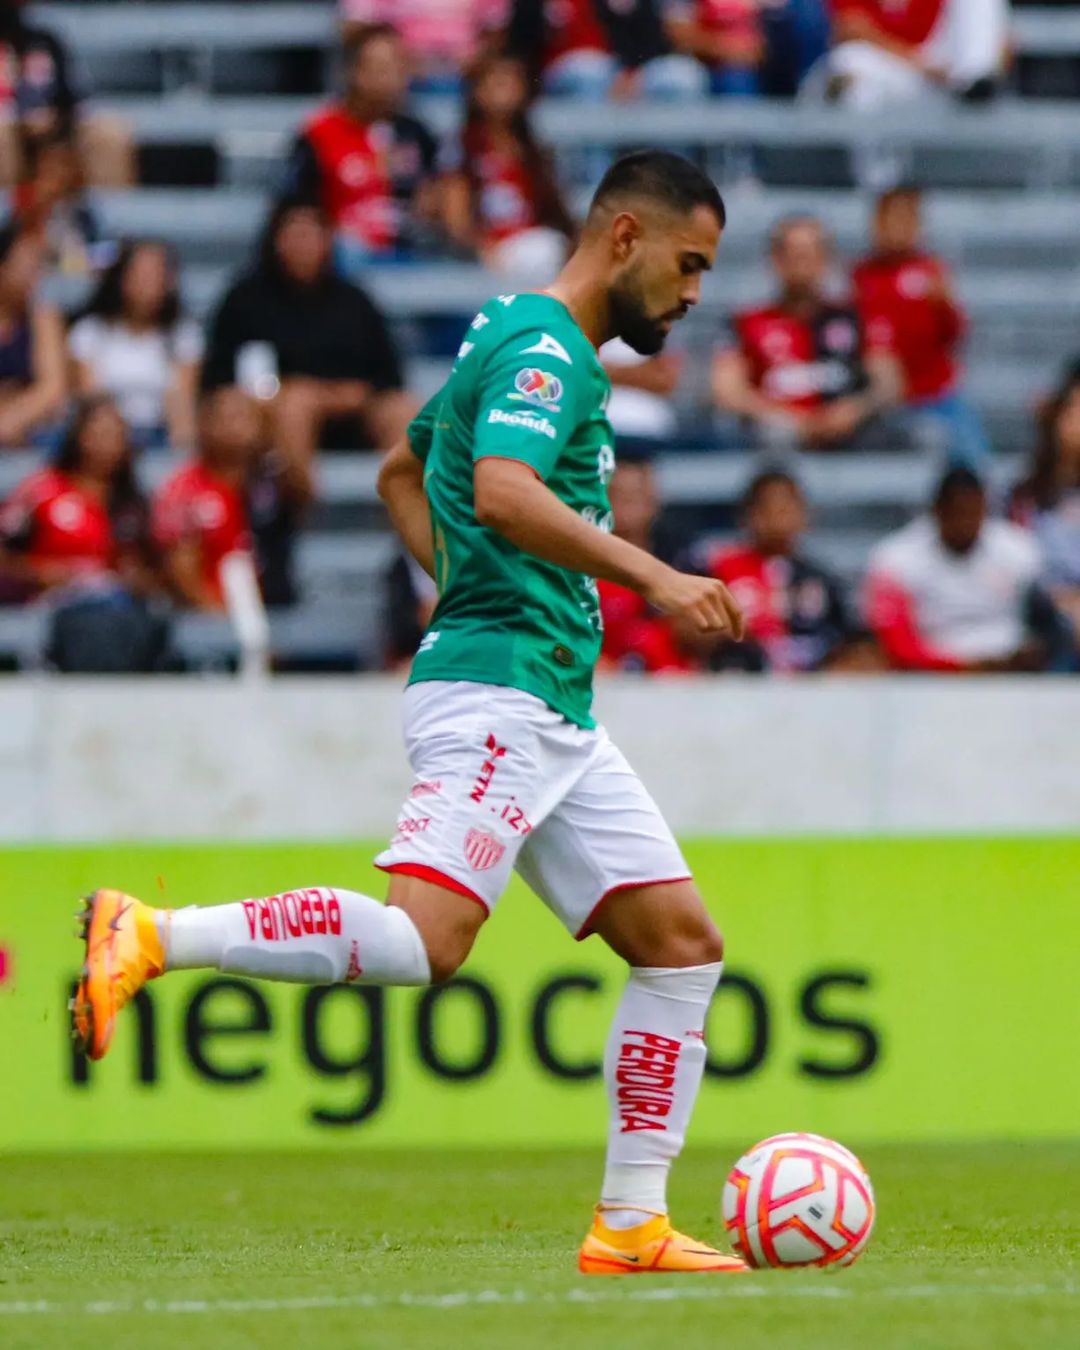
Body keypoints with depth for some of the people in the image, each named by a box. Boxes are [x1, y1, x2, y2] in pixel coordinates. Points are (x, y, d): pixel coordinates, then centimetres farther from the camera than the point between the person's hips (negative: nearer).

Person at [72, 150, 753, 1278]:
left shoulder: (519, 340, 23)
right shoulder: (542, 345, -8)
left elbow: (401, 474, 35)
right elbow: (504, 493, -26)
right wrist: (651, 578, -25)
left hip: (553, 717, 10)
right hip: (495, 690, -10)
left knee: (682, 943, 5)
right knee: (420, 940, -26)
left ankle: (630, 1226, 6)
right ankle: (151, 939, -19)